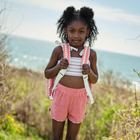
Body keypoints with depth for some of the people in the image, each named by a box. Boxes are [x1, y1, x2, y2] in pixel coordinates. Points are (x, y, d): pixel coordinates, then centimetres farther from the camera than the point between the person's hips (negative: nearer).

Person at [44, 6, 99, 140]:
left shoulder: (91, 54, -2)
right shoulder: (59, 51, -5)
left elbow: (95, 80, 8)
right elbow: (47, 74, 3)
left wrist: (90, 72, -15)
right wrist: (58, 67, -16)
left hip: (80, 98, 1)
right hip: (61, 95, -1)